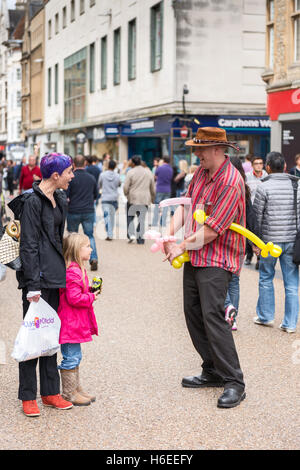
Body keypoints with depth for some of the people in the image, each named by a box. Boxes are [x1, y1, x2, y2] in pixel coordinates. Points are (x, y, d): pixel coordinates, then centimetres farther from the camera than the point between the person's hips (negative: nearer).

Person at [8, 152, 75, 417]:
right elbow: (28, 245, -15)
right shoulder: (32, 201, -12)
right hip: (39, 276, -9)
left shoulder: (59, 199, 14)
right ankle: (28, 397, 5)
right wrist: (33, 284, -19)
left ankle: (51, 392, 20)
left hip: (55, 275, 9)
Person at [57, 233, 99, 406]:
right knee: (71, 357, -2)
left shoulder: (78, 269, 13)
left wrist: (90, 291, 6)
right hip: (71, 323, -11)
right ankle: (68, 393, 6)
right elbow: (74, 298, -26)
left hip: (76, 322, 11)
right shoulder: (73, 272, -22)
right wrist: (91, 297, -14)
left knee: (75, 356, 18)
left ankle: (76, 388, 28)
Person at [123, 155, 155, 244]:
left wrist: (126, 194, 12)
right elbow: (153, 188, 13)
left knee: (130, 217, 12)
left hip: (133, 198, -3)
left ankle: (131, 234, -3)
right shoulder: (148, 172, 8)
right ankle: (140, 238, 3)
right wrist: (152, 199, 25)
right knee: (141, 218, 6)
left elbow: (125, 187, -8)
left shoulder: (130, 172, -6)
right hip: (145, 200, 3)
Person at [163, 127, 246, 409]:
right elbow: (185, 204, 15)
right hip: (195, 257, 9)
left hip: (217, 260, -9)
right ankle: (213, 372, 23)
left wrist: (182, 247, -11)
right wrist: (169, 234, -2)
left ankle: (234, 382, -11)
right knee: (193, 312, 11)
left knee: (212, 314, -16)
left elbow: (211, 230, -21)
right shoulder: (201, 172, 9)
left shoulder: (231, 182, -20)